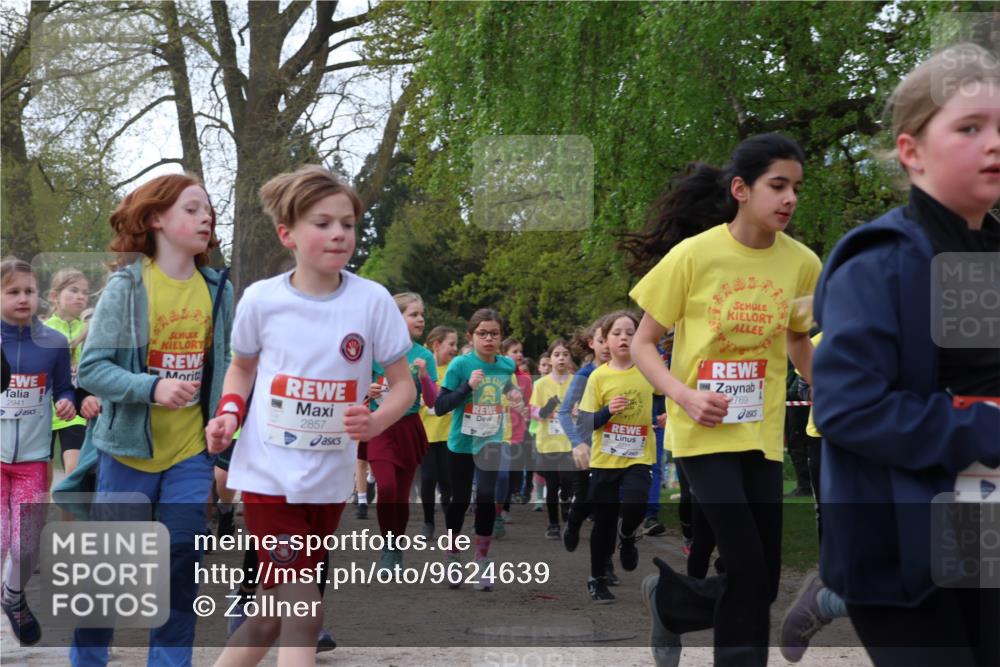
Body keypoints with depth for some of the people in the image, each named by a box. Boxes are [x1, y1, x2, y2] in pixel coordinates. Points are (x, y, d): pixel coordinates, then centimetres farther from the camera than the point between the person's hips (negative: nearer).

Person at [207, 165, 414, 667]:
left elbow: (403, 385, 0)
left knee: (275, 616, 13)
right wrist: (230, 411, -6)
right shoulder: (260, 299, -6)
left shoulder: (372, 301, -7)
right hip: (269, 475, -2)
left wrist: (375, 422, -21)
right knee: (303, 612, -11)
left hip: (330, 482, 2)